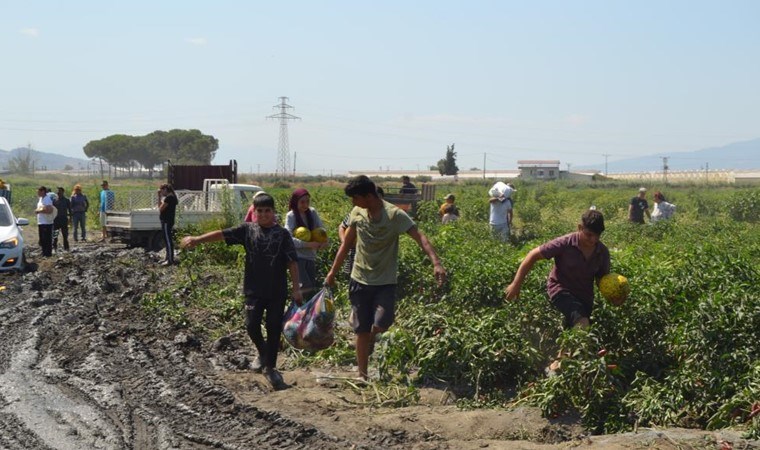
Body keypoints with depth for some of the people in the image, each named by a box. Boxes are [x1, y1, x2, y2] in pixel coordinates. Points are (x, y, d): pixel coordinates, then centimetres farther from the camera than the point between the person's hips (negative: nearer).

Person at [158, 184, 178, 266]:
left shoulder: (169, 197, -17)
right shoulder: (171, 197, 15)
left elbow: (160, 208, -16)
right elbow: (160, 207, 19)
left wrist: (161, 199, -2)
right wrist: (159, 196, 10)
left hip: (167, 222, -11)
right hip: (167, 221, 11)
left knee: (168, 240, -7)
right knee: (168, 240, 16)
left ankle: (170, 260, -5)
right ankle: (168, 259, 24)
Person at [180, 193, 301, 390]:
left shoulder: (282, 234, -2)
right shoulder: (247, 229, 3)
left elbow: (292, 262, -4)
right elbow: (222, 234, -5)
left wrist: (296, 288, -9)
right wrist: (198, 239, -15)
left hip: (277, 291, -1)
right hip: (254, 289, 1)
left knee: (274, 328, 3)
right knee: (252, 325, -6)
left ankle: (270, 367, 19)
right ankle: (263, 353, 25)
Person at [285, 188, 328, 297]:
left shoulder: (312, 212, 4)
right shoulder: (291, 216, -9)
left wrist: (324, 241, -16)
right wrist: (308, 244, -25)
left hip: (311, 257, 5)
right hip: (297, 256, -5)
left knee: (312, 287, 7)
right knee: (306, 287, -16)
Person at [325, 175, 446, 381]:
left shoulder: (394, 215, -16)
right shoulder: (357, 213, -1)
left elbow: (420, 237, -25)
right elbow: (347, 244, 11)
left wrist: (436, 263, -39)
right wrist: (333, 271, 12)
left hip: (385, 282, -3)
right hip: (360, 279, 3)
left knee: (381, 324, -17)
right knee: (361, 330, 6)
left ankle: (371, 338, 20)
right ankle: (362, 375, 19)